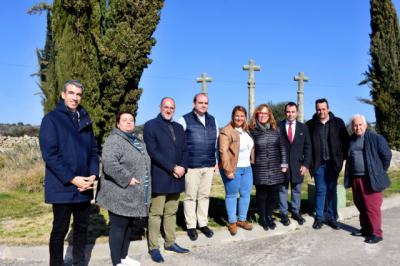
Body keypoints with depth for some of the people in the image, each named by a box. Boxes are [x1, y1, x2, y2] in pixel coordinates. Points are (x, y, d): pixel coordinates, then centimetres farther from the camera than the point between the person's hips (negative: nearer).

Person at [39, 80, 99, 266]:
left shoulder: (85, 120, 10)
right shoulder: (51, 119, -7)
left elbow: (93, 150, 11)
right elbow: (49, 154, -14)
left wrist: (93, 174, -5)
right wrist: (72, 179, -19)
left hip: (84, 186, 5)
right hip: (62, 187, -5)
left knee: (82, 227, 15)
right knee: (60, 229, 6)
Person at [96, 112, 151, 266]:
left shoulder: (138, 142, 16)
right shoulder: (114, 140, -14)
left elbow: (143, 164, 26)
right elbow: (109, 163, -30)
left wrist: (144, 190, 18)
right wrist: (127, 179, -25)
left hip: (133, 196, 9)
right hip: (120, 196, -9)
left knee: (128, 226, 17)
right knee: (118, 227, 0)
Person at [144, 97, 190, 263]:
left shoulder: (178, 127, 16)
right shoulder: (150, 126, -3)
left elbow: (184, 150, 13)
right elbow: (153, 152, -13)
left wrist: (183, 167, -6)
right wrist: (173, 168, -16)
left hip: (176, 177, 6)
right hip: (159, 178, -6)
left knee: (171, 212, 14)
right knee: (156, 213, 1)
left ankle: (170, 243, 24)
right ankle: (154, 247, 10)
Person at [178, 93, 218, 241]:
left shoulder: (212, 120, 11)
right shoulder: (185, 120, -4)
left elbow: (217, 141, 17)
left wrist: (217, 161, 14)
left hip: (209, 166, 4)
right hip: (191, 166, -4)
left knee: (204, 196, 12)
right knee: (190, 197, 3)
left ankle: (203, 223, 24)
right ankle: (191, 226, 15)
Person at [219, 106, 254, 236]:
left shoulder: (246, 131, 13)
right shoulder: (226, 131, -11)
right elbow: (223, 151, -16)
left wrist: (251, 162, 12)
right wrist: (228, 170, -20)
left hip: (247, 168, 7)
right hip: (233, 169, -7)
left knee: (246, 194, 11)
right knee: (232, 195, 4)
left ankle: (242, 219, 25)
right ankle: (232, 222, 15)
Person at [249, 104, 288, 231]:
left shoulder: (276, 129, 6)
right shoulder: (253, 131, -2)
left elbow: (282, 147, 8)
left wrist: (284, 164, 4)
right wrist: (250, 166, 1)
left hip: (275, 169, 2)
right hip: (260, 170, -2)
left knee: (274, 194, 7)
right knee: (261, 195, 5)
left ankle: (269, 216, 27)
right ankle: (262, 217, 24)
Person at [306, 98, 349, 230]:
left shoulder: (338, 122, 0)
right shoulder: (310, 124, -2)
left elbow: (345, 141, 2)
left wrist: (343, 157, -4)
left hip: (333, 162, 1)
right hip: (318, 163, -1)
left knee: (332, 190, 10)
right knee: (320, 190, 5)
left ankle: (332, 217, 20)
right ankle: (319, 217, 16)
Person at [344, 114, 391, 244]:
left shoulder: (376, 138, -8)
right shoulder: (351, 140, 11)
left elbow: (387, 155, -5)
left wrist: (380, 172, 0)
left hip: (370, 179, -6)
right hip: (355, 178, 7)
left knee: (372, 207, -3)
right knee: (360, 205, 15)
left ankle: (376, 233, 8)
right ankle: (365, 228, 30)